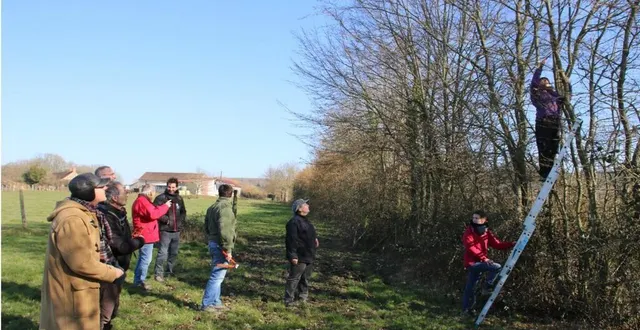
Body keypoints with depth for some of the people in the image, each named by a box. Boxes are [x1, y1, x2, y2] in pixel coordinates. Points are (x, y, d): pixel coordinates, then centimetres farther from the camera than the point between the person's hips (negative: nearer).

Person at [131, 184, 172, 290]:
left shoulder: (141, 200, 18)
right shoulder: (142, 201, -18)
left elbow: (151, 212, 17)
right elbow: (153, 214, -26)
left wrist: (163, 207, 6)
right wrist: (165, 206, -16)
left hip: (144, 234, 11)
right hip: (146, 235, -11)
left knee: (143, 258, 18)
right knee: (146, 259, -6)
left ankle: (137, 280, 26)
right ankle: (140, 281, 0)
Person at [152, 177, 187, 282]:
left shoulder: (179, 198, 11)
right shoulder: (161, 198, -8)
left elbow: (183, 212, 22)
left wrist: (181, 221, 5)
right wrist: (166, 220, -16)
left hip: (177, 231, 6)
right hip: (165, 230, -6)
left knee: (174, 253, 15)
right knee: (162, 253, -7)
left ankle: (170, 271, 29)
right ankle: (158, 273, 2)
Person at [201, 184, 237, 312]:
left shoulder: (212, 207, 13)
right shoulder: (225, 207, -17)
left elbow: (206, 227, 19)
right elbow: (225, 230, -24)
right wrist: (228, 249, -21)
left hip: (213, 243, 10)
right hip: (220, 245, -10)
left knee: (216, 275, 17)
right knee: (217, 276, -3)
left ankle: (216, 302, 24)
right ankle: (207, 304, 1)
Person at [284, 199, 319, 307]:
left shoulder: (304, 220, 14)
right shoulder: (294, 222, -19)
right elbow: (291, 240, -23)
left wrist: (315, 238, 9)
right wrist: (293, 255, -26)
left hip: (308, 256, 10)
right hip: (299, 257, -10)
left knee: (305, 278, 18)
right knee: (294, 279, -4)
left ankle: (302, 297, 29)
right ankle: (289, 300, 2)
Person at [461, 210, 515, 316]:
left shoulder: (486, 232, 9)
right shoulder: (469, 232, -11)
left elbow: (497, 244, 4)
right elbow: (470, 247, -22)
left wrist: (512, 244, -9)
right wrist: (484, 258, -30)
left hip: (479, 262, 7)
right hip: (472, 263, -7)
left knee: (470, 287, 13)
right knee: (497, 267, -18)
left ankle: (466, 309, 21)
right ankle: (488, 287, -4)